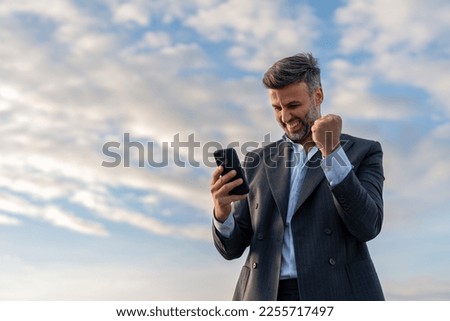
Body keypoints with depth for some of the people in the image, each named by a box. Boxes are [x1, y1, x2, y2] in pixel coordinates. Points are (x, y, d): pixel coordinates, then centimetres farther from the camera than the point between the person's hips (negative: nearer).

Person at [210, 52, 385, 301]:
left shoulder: (362, 152, 9)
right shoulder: (257, 162, 15)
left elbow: (367, 226, -6)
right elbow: (232, 248, 12)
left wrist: (331, 151, -12)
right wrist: (222, 213, -10)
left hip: (337, 296, -2)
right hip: (267, 298, 2)